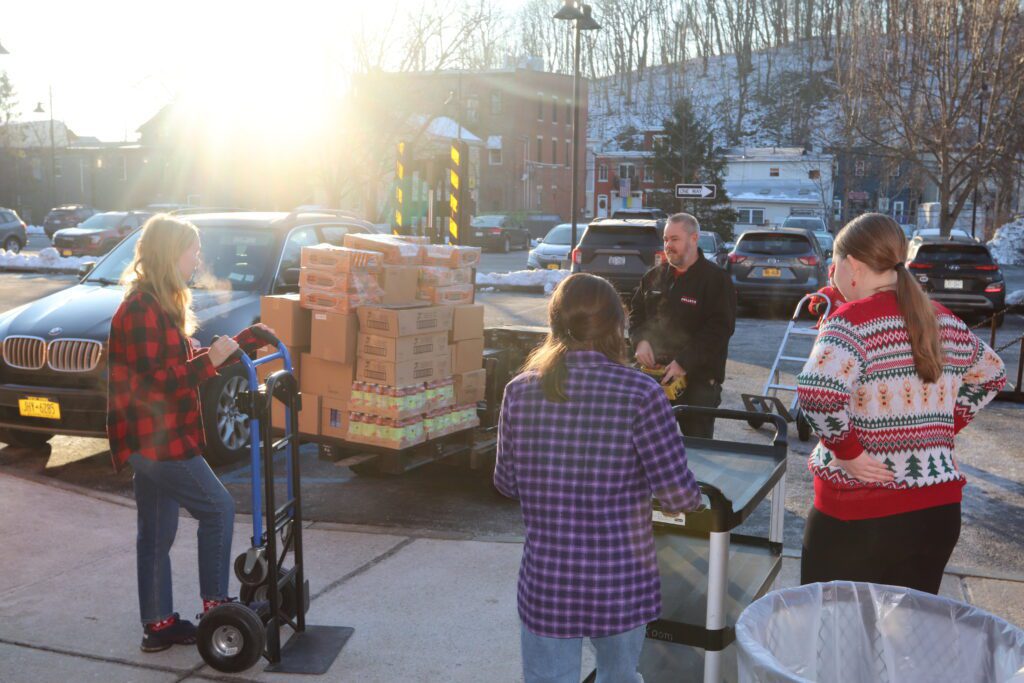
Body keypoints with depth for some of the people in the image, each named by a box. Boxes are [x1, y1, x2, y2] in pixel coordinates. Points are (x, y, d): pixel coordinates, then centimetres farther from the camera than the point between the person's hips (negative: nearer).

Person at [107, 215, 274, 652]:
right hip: (155, 439, -10)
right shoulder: (141, 309, -19)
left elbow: (188, 360, 17)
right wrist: (209, 360, -24)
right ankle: (215, 605, 9)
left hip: (155, 440, 10)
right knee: (217, 508, -2)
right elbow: (152, 382, -22)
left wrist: (249, 340, 14)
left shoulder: (160, 304, 14)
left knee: (157, 533, 14)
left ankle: (159, 625, 22)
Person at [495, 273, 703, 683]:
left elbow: (507, 483, 4)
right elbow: (680, 497, -13)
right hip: (622, 582, -1)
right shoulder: (640, 393, -15)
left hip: (545, 582, 1)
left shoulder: (520, 391, -6)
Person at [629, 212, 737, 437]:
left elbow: (720, 329, -15)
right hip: (655, 372, 6)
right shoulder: (654, 276, 12)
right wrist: (640, 340, -3)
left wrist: (684, 363, -22)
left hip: (698, 379, -5)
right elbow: (636, 312, 19)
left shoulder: (717, 279, -7)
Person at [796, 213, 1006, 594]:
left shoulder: (853, 320, -14)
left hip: (859, 512, -6)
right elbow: (991, 376, 25)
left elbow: (818, 394, -31)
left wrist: (847, 451, -16)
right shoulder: (945, 322, 8)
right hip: (938, 508, 6)